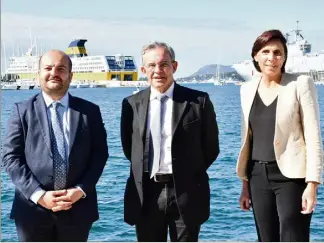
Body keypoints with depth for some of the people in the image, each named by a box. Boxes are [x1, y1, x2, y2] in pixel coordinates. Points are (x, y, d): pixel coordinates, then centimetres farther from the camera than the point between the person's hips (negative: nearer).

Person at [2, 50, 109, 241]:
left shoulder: (90, 111, 6)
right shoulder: (22, 110, 3)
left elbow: (100, 154, 4)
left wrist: (81, 190, -11)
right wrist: (38, 194, -14)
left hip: (77, 208, 1)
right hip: (33, 208, -1)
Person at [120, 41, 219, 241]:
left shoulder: (198, 101, -3)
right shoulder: (132, 104, 4)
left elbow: (211, 147, 3)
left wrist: (189, 176, 4)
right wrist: (143, 171, 8)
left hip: (186, 193, -2)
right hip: (146, 194, 2)